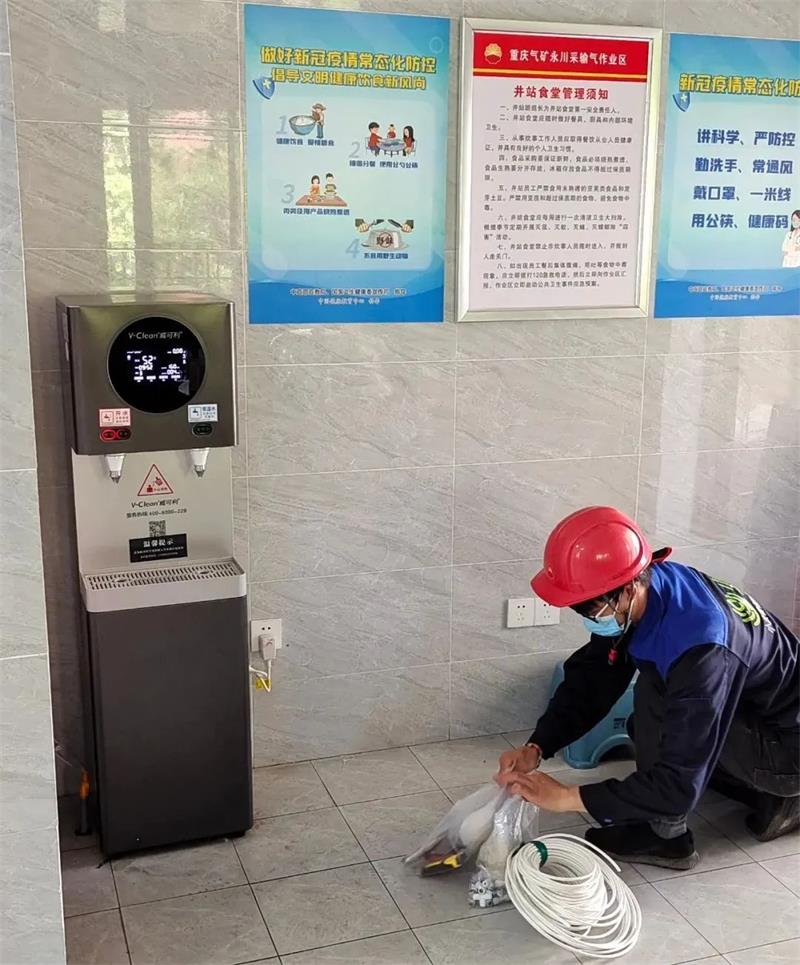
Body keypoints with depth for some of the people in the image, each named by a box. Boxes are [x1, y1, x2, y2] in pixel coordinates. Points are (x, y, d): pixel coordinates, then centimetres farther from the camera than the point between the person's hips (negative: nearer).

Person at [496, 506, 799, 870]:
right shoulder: (649, 586, -14)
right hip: (747, 713, 9)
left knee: (655, 694, -25)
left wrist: (567, 797, -30)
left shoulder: (701, 650, -37)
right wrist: (535, 748, -16)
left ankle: (665, 833, -7)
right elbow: (590, 677, -4)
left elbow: (678, 785, -35)